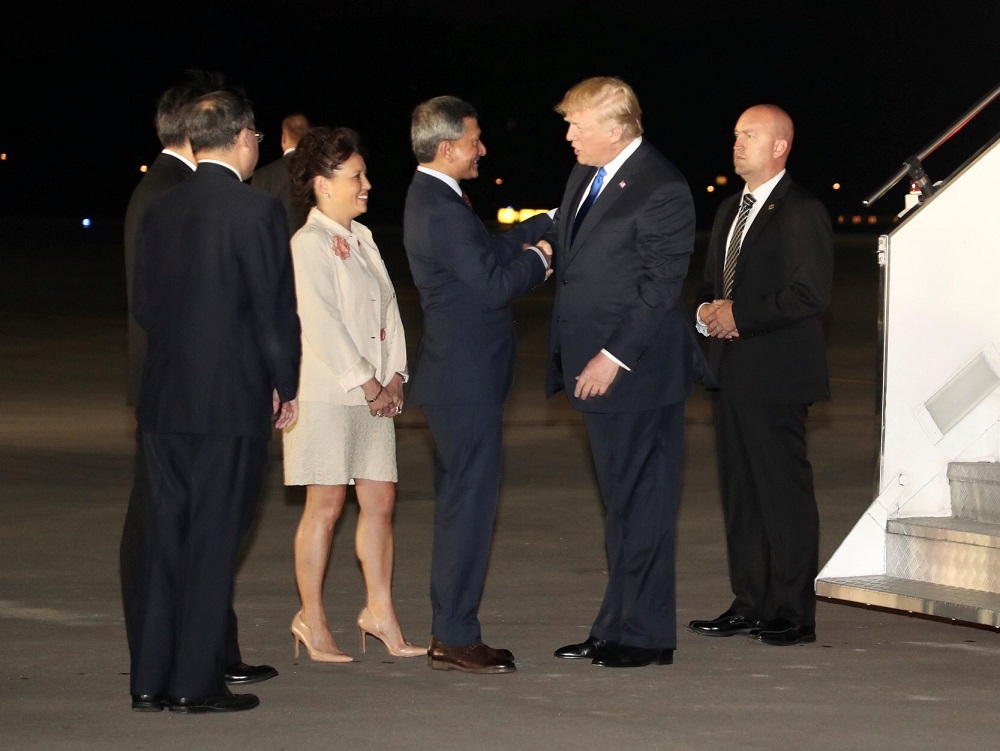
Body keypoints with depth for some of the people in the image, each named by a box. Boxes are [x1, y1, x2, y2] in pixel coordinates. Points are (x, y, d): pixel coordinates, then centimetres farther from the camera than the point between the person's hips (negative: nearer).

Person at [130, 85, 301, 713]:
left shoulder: (161, 211, 7)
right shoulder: (258, 210, -10)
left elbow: (144, 303, 10)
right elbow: (275, 308, -10)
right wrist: (286, 386, 3)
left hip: (164, 399, 5)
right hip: (232, 401, -5)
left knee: (164, 538, 10)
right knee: (213, 542, -1)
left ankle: (152, 680, 12)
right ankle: (197, 682, 1)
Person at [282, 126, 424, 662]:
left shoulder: (362, 238, 15)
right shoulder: (309, 245, -10)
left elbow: (389, 308, 13)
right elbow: (322, 324, -15)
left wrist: (395, 376, 1)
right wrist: (366, 383, -14)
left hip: (374, 393, 8)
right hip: (326, 394, -8)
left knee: (380, 501, 7)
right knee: (326, 506, -3)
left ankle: (380, 613, 15)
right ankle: (312, 620, 5)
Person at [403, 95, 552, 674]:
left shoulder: (433, 199, 13)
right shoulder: (442, 210, -19)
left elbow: (492, 250, 19)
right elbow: (495, 285, -19)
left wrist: (558, 221, 18)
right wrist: (539, 259, -2)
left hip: (458, 378, 11)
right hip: (467, 380, -11)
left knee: (460, 505, 14)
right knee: (470, 503, -6)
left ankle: (449, 632, 19)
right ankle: (457, 637, -2)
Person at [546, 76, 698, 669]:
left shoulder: (662, 191, -16)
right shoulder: (585, 176, 12)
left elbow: (661, 290, -17)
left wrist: (614, 358, -19)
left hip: (637, 372, -9)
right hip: (596, 368, 9)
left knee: (641, 503, -2)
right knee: (621, 502, 14)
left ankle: (645, 635, 4)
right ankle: (618, 625, 19)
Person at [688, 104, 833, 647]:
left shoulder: (801, 213, -9)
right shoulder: (730, 212, 19)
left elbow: (810, 293, -17)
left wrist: (739, 315, -15)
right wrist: (707, 310, 4)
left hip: (775, 375, -9)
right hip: (731, 372, 9)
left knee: (784, 490, -5)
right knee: (738, 490, 11)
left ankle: (793, 613, -2)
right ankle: (750, 603, 17)